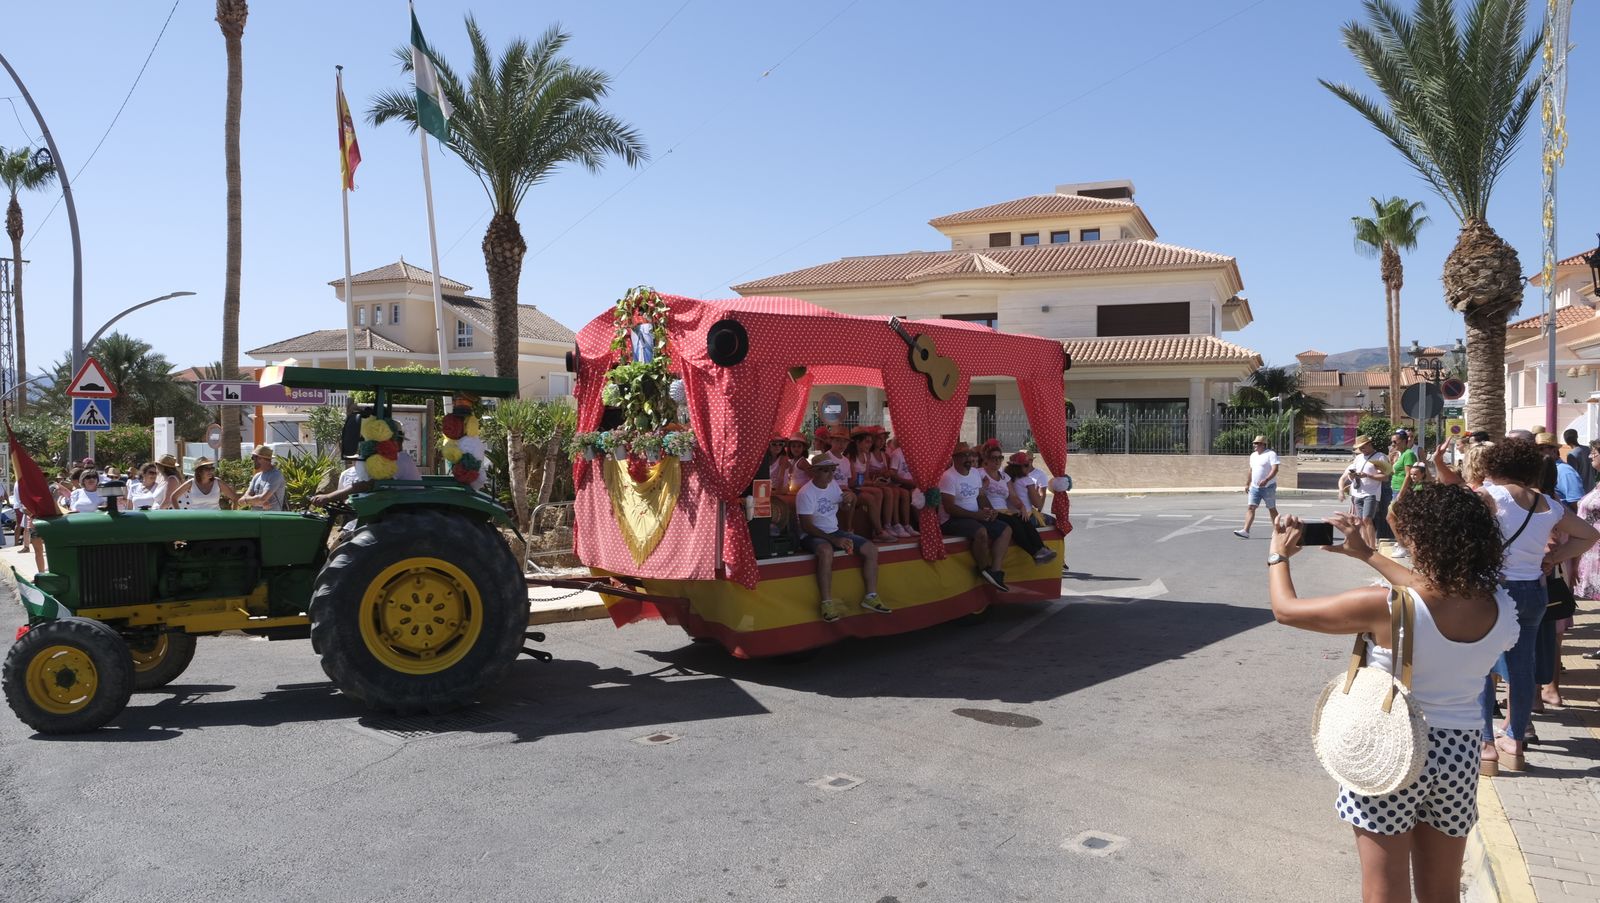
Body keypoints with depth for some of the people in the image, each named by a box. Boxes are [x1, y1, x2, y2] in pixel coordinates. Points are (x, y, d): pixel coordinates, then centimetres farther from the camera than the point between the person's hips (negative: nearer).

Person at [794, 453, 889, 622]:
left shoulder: (834, 484, 7)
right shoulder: (806, 493, -15)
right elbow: (806, 526, -20)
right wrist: (834, 540, -29)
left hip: (835, 531, 7)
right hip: (812, 535, -7)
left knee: (871, 549, -7)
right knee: (826, 550, -42)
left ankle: (870, 596, 2)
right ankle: (827, 603, -37)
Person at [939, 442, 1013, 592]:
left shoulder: (976, 473, 10)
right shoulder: (948, 477, -15)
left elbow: (981, 496, 17)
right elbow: (949, 508, -21)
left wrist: (990, 510, -6)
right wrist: (976, 515, -24)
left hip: (976, 517, 9)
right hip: (951, 520, -9)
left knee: (1006, 529, -3)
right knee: (981, 532, -34)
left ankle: (995, 571, -12)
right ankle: (985, 570, -11)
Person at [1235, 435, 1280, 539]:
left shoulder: (1271, 454, -10)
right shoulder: (1253, 455, 14)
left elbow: (1275, 469, -21)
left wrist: (1266, 480, -33)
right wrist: (1247, 484, 22)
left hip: (1268, 487, -6)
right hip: (1254, 487, 6)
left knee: (1272, 509, 7)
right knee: (1250, 507, -6)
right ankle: (1246, 531, -14)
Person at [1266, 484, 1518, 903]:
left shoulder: (1384, 607, -25)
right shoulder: (1503, 609, -9)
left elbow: (1286, 609, -13)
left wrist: (1279, 554, 6)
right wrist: (1369, 554, 18)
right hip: (1458, 754, 5)